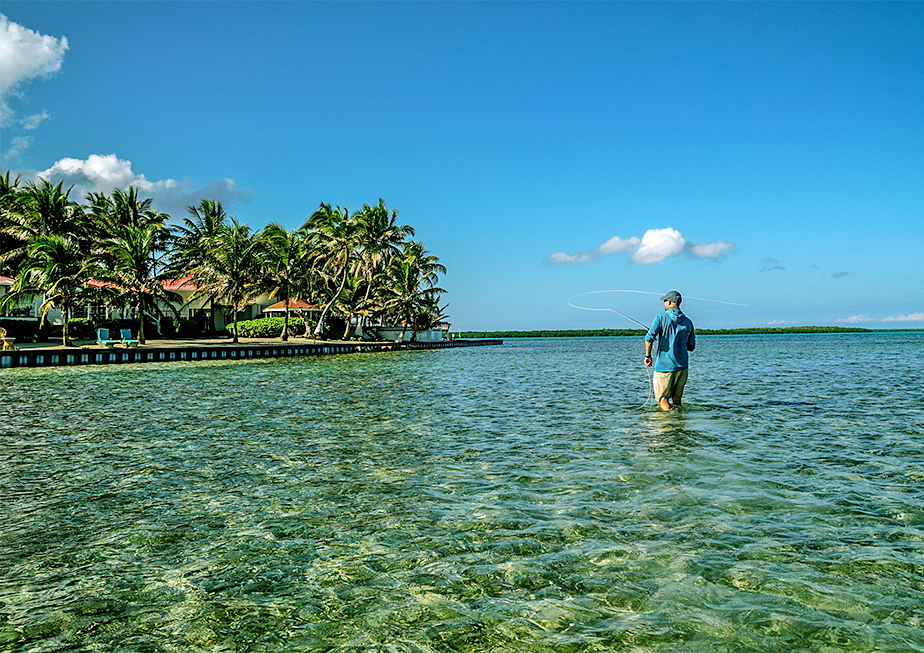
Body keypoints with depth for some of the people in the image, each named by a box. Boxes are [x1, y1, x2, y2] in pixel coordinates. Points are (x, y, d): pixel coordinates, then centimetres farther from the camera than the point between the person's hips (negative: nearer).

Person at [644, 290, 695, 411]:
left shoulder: (661, 317, -6)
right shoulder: (688, 322, 8)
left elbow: (649, 338, -17)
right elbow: (691, 346, 14)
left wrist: (648, 356, -5)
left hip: (664, 365, -5)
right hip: (682, 365, 5)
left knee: (663, 398, 2)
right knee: (677, 398, 14)